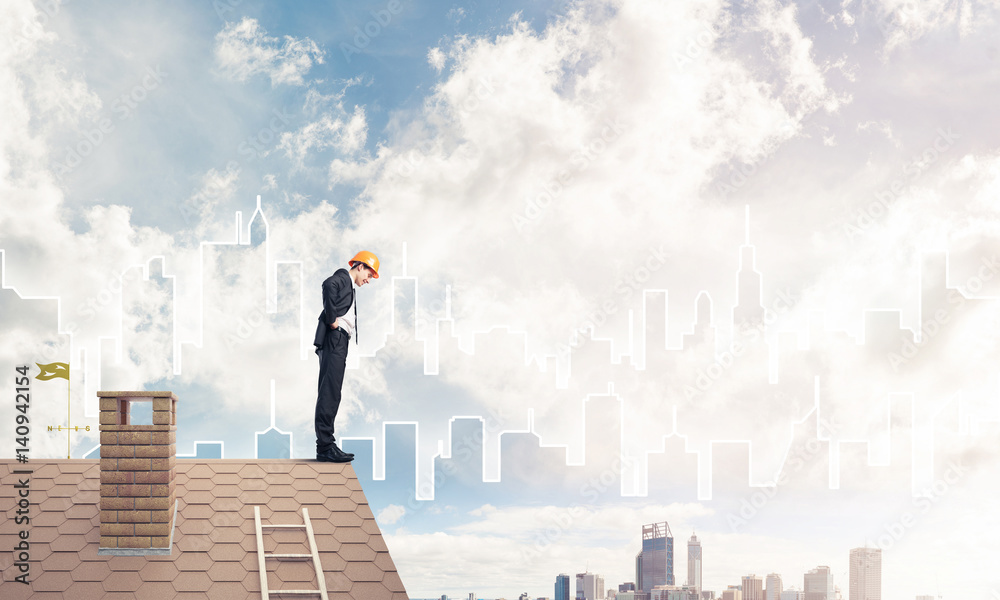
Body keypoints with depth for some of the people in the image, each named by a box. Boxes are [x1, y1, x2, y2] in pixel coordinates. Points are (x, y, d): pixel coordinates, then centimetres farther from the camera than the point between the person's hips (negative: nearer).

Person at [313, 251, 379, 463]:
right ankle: (325, 446, -15)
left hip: (339, 343, 10)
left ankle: (326, 445, 10)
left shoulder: (349, 286, 29)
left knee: (331, 395, 9)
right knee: (330, 392, -12)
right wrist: (332, 319, -20)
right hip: (334, 339, -10)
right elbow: (329, 285, -24)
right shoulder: (342, 278, -1)